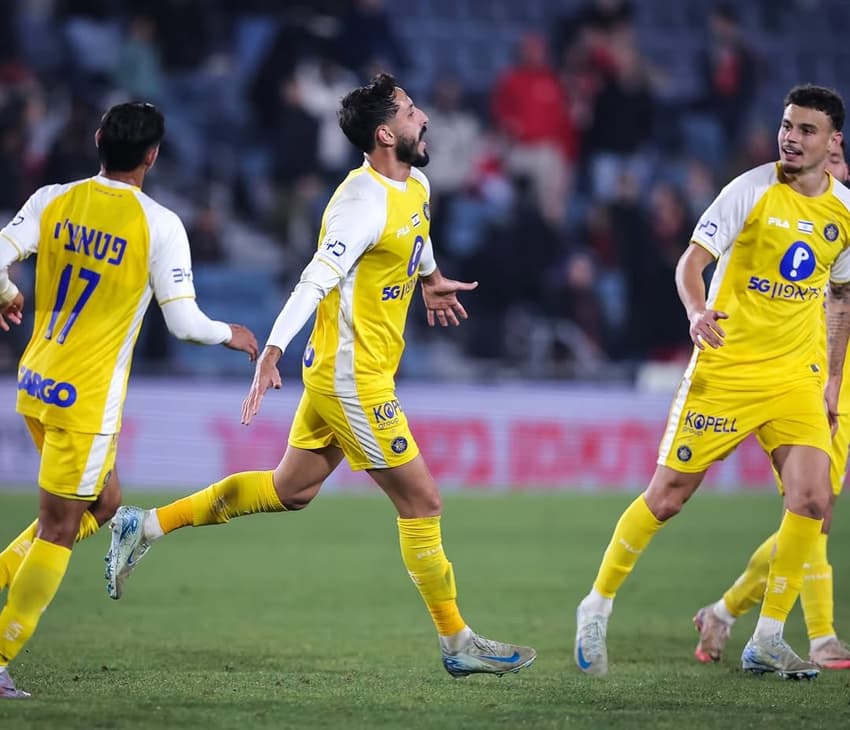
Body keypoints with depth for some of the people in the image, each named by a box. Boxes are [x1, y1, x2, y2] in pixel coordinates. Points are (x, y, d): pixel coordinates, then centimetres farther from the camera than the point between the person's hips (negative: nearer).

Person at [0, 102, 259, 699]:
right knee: (59, 529, 2)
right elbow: (184, 322, -12)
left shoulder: (54, 201, 0)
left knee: (103, 503, 23)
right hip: (87, 396, -6)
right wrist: (230, 335, 8)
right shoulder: (159, 225, -12)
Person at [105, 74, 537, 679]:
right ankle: (457, 643, 8)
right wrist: (272, 352, -38)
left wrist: (431, 277, 45)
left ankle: (147, 526, 22)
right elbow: (318, 278, -31)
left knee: (289, 491, 18)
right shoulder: (365, 202, -22)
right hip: (353, 379, -10)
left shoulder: (415, 186, 7)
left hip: (338, 375, 10)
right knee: (422, 504, -2)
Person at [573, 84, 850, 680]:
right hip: (726, 367, -4)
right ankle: (597, 608, 19)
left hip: (797, 376, 4)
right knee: (667, 496, -1)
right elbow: (692, 261, -12)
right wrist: (697, 311, -33)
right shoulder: (751, 190, -10)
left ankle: (767, 640, 0)